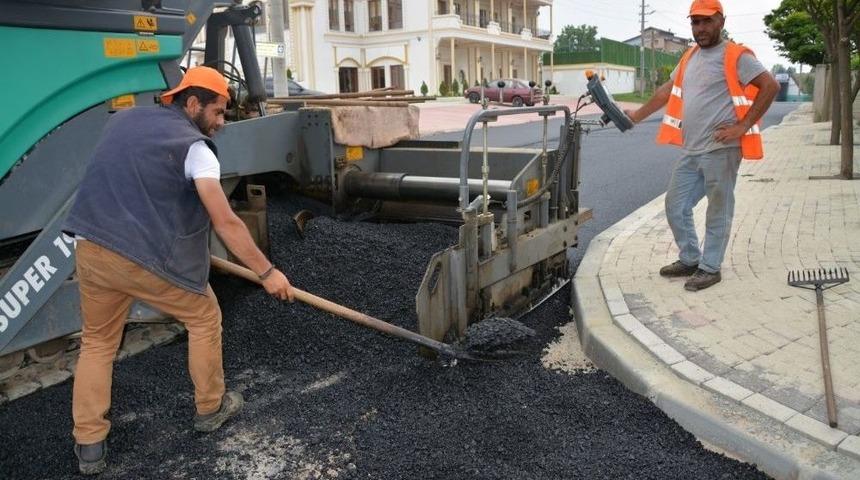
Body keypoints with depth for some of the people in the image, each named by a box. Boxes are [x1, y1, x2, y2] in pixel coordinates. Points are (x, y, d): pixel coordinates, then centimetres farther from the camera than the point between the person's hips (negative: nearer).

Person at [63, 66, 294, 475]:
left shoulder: (122, 120, 13)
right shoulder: (193, 147, -10)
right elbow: (225, 223, -15)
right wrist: (267, 272, -11)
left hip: (90, 250, 7)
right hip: (147, 259, -6)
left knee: (97, 341, 21)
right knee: (204, 319, 16)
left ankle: (89, 446, 22)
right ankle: (210, 408, 30)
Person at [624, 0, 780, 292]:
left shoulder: (735, 56, -7)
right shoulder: (689, 58, 15)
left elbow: (770, 86, -12)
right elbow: (667, 91, 24)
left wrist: (742, 126, -16)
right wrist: (637, 115, 23)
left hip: (720, 150, -7)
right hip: (690, 150, 8)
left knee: (718, 211, 5)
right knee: (675, 206, 12)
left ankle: (710, 268, 16)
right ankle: (689, 260, 27)